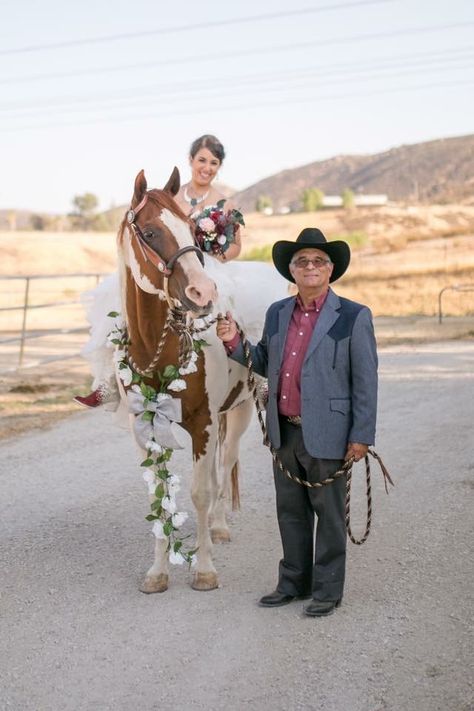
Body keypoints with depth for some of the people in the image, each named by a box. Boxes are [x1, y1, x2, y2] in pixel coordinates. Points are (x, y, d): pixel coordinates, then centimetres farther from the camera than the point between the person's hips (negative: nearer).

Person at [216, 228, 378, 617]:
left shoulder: (354, 317, -8)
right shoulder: (277, 314, 8)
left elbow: (365, 381, -8)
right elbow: (265, 365, 16)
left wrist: (361, 436, -12)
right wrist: (235, 342, -2)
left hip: (327, 435, -5)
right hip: (285, 434, 6)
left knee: (329, 515, 7)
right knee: (291, 512, 15)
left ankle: (327, 590, 19)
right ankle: (294, 583, 29)